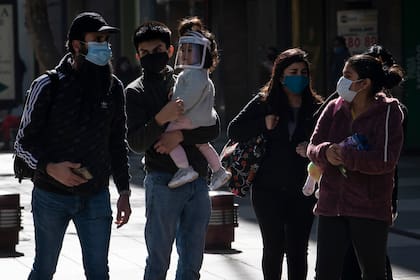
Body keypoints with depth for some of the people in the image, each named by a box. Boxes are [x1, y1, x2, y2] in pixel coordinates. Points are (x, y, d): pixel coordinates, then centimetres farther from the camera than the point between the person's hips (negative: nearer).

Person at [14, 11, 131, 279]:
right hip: (51, 196, -3)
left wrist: (124, 191, 9)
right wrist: (50, 167, -22)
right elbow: (24, 141, -5)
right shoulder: (48, 86, -9)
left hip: (96, 197, 3)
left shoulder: (114, 88, 3)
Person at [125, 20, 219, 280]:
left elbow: (213, 129, 5)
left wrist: (180, 135, -11)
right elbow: (136, 142, -8)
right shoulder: (135, 92, 2)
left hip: (198, 182, 4)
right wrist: (161, 119, -23)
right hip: (163, 182, -4)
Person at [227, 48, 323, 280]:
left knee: (298, 250, 4)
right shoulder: (264, 102, 0)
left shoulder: (315, 108, 2)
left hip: (302, 191, 1)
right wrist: (263, 124, -14)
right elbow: (233, 131, -1)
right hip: (269, 190, -1)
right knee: (274, 247, 4)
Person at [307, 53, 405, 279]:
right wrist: (325, 153, -19)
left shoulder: (387, 113, -9)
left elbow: (385, 160, -18)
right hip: (331, 204, 4)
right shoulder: (334, 108, 6)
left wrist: (344, 156, -20)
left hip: (370, 209, -4)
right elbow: (313, 146, 4)